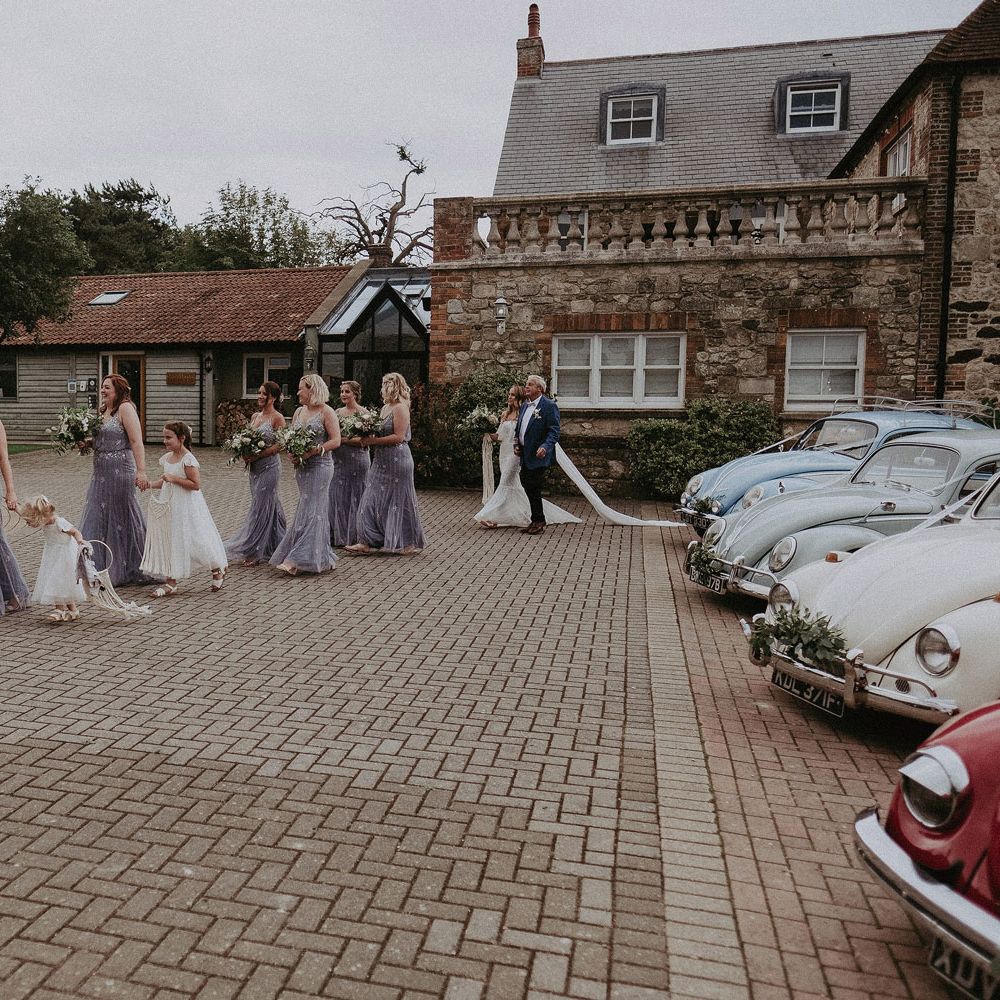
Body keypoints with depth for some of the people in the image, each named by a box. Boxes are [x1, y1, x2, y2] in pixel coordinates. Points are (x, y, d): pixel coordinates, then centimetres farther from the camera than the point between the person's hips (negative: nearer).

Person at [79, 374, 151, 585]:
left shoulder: (125, 409, -11)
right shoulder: (104, 411, 15)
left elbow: (136, 442, -20)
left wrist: (141, 471, -28)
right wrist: (88, 444, 5)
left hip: (120, 470, -9)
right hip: (102, 472, 9)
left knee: (121, 518, 1)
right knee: (98, 518, 12)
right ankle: (102, 568, 23)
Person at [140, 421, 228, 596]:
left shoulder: (188, 460, -17)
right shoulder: (167, 458, 9)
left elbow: (196, 484, -21)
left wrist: (174, 479, -23)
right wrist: (150, 484, 7)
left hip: (185, 506, -8)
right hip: (169, 506, 8)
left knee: (194, 540, -1)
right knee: (169, 541, 8)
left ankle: (218, 570, 21)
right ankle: (170, 581, 13)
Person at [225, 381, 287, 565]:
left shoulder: (277, 418, -9)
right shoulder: (255, 416, 13)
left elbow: (279, 445, -16)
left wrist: (257, 456, -20)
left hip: (269, 466, -7)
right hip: (254, 467, 7)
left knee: (260, 507, -5)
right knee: (270, 505, 14)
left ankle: (255, 552, 1)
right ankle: (273, 546, 24)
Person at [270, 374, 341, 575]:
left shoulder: (326, 412, -7)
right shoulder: (298, 411, 14)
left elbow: (336, 441, -12)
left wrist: (312, 451, -19)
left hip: (319, 466, -7)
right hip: (301, 466, 7)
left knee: (310, 510, -8)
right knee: (312, 510, 9)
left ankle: (296, 560, -10)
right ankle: (322, 557, 18)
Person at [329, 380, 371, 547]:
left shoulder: (363, 413, -5)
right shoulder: (338, 412, 13)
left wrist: (346, 440, -19)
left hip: (357, 458, -6)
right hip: (339, 458, 6)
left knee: (354, 495, 1)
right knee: (337, 495, 6)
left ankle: (353, 537, 10)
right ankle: (339, 535, 15)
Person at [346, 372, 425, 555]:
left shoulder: (400, 408, -13)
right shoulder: (385, 408, 14)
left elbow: (399, 437, -21)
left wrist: (373, 441, -19)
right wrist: (368, 439, -2)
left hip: (397, 460, -9)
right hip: (382, 461, 9)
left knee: (399, 501, 1)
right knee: (373, 499, 7)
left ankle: (409, 543, 14)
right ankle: (366, 542, 12)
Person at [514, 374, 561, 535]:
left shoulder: (549, 406, -9)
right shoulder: (524, 405, 16)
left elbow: (554, 431, -14)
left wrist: (545, 447, -28)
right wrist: (516, 444, 9)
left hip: (538, 456, -8)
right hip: (525, 455, 8)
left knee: (533, 489, -5)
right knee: (528, 487, 10)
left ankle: (539, 522, 9)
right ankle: (536, 520, 21)